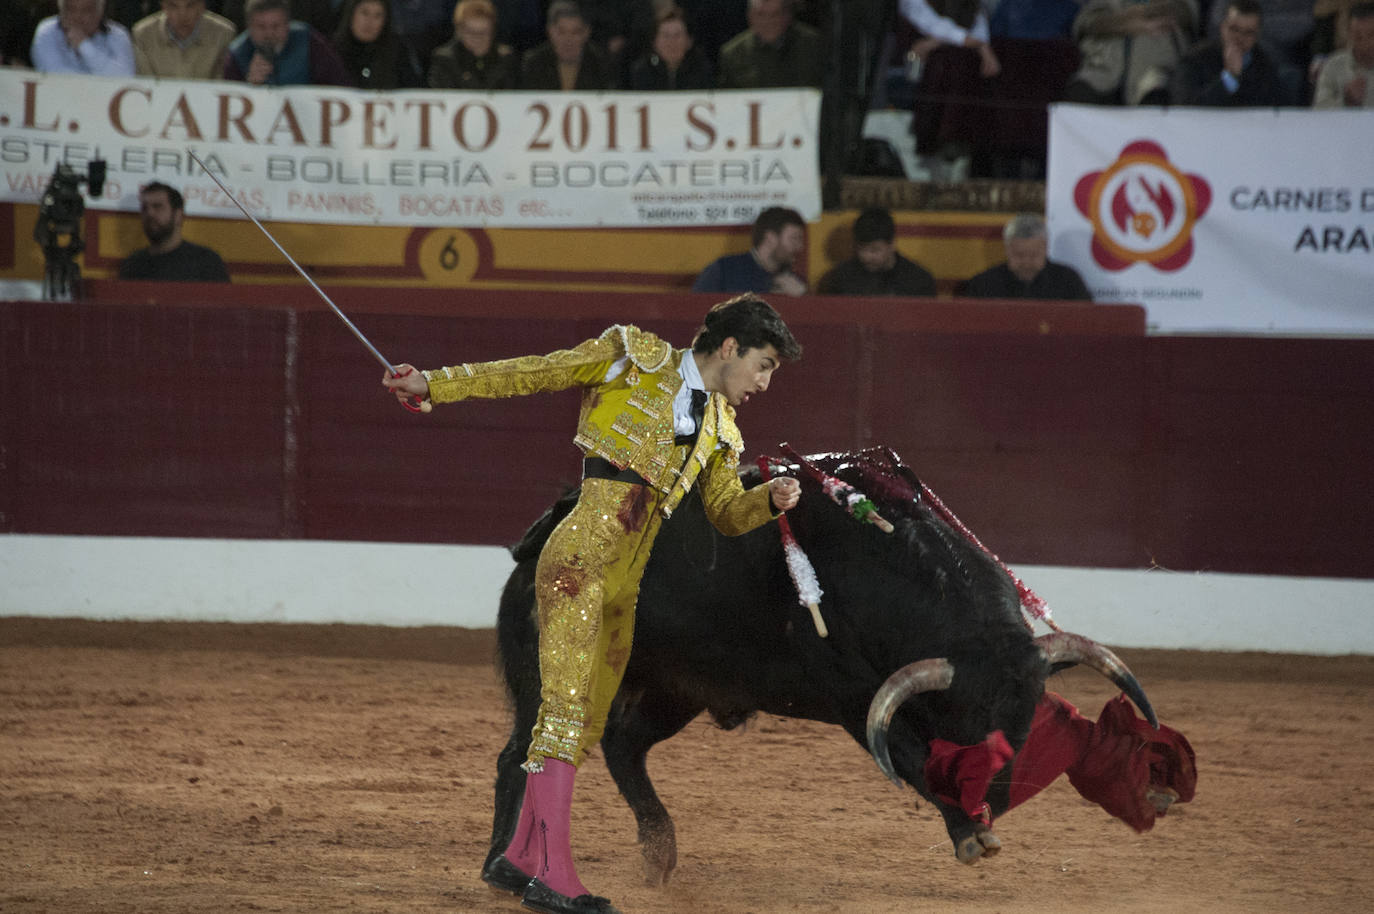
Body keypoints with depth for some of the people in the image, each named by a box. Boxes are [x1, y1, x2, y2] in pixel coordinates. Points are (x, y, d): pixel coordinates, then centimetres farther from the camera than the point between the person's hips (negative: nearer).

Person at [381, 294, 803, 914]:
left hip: (624, 583, 8)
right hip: (582, 555, -8)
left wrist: (771, 500, 2)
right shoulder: (637, 358, 1)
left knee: (586, 724, 10)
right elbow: (531, 374, 2)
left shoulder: (718, 428, 20)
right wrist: (435, 386, -2)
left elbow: (725, 513, 24)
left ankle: (519, 858, 19)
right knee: (566, 706, -15)